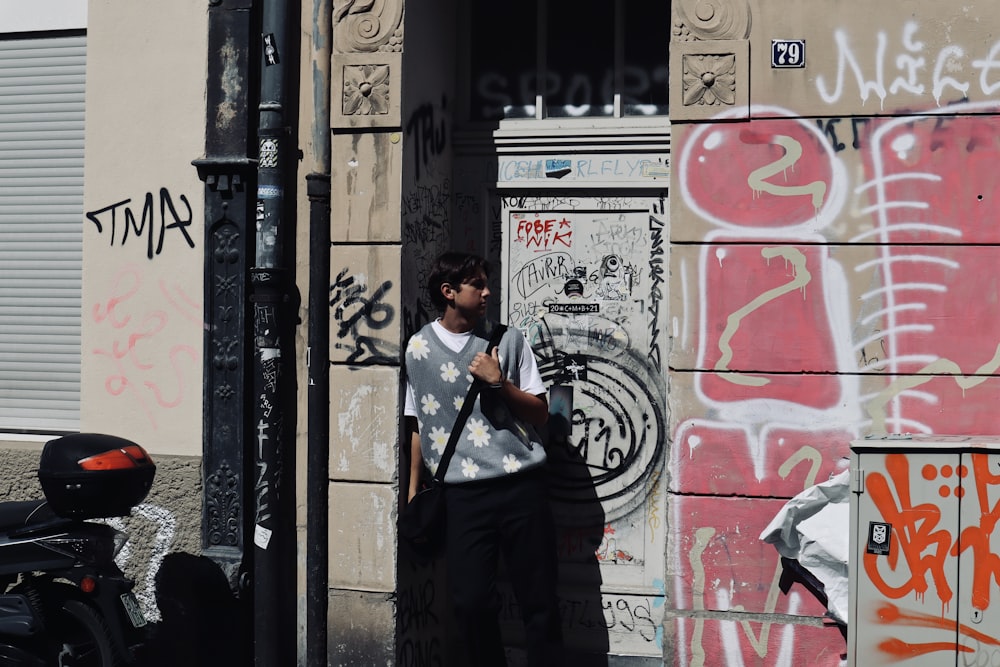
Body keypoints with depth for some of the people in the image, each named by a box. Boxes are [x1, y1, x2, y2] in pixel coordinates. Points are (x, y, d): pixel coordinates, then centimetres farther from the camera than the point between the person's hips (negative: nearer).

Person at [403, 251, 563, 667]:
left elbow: (540, 413, 6)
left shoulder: (508, 340, 5)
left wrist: (499, 382, -9)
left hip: (521, 484, 0)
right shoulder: (418, 348, 7)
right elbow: (417, 425, 15)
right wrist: (414, 491, 15)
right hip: (464, 491, 0)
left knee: (539, 600, 1)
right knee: (471, 601, -3)